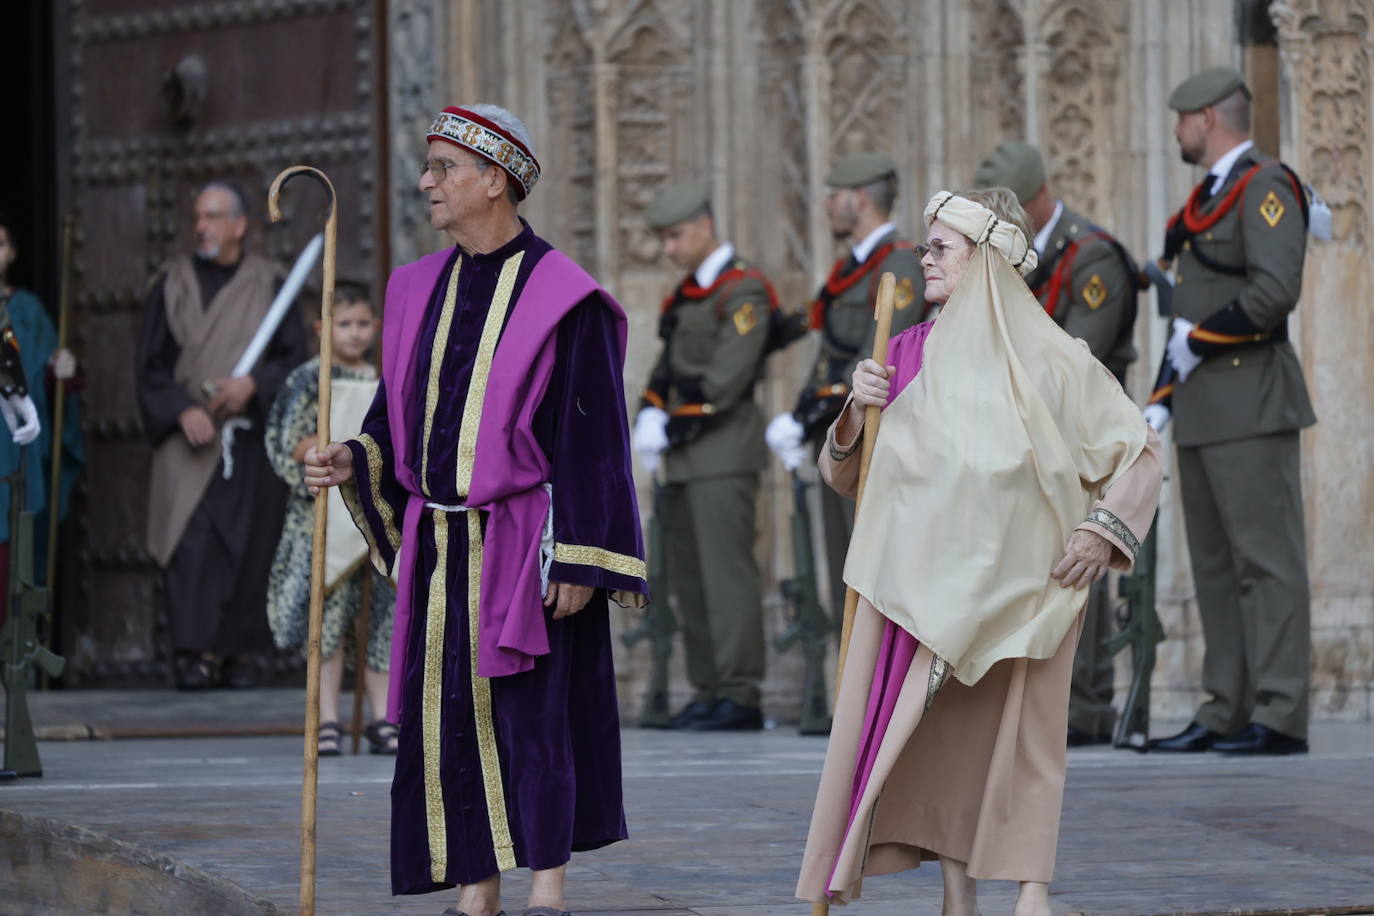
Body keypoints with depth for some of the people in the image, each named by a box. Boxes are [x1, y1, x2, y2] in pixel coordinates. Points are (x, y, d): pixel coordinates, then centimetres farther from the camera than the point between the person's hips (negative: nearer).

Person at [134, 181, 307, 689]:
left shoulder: (268, 284, 6)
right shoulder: (172, 283, 7)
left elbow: (294, 356, 2)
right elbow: (149, 362, 4)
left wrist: (253, 384, -16)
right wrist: (183, 410, -11)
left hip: (252, 438, 0)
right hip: (190, 439, 0)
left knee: (249, 544, 0)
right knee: (192, 542, -12)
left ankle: (244, 651, 8)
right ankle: (195, 653, -16)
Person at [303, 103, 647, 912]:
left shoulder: (561, 299, -8)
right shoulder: (420, 290, 12)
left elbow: (593, 442, -10)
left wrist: (578, 562, -15)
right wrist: (354, 461, -1)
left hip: (522, 543, -6)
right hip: (437, 544, 7)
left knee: (533, 714, -7)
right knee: (444, 719, 5)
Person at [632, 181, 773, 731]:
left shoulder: (743, 292, -9)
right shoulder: (686, 295, 20)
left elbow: (728, 377, -16)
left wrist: (675, 429, -13)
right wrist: (649, 417, -1)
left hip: (723, 453, -9)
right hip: (686, 460, 9)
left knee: (726, 569, -12)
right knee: (688, 577, 8)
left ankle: (741, 696, -13)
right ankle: (709, 691, 11)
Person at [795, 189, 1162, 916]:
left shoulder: (1048, 358, -1)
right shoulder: (909, 354, 8)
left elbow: (1138, 447, 2)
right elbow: (842, 475, 12)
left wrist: (1103, 530, -9)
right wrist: (857, 411, -6)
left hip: (1013, 579, -3)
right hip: (922, 577, 3)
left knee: (1021, 727, -2)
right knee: (938, 733, 1)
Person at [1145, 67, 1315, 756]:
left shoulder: (1265, 187, -10)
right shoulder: (1206, 196, 19)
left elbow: (1274, 291, -23)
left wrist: (1196, 340, -12)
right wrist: (1160, 402, 14)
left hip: (1251, 405, -10)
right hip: (1202, 411, 10)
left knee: (1266, 561, -9)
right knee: (1216, 567, 9)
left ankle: (1281, 718, -9)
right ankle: (1226, 714, 12)